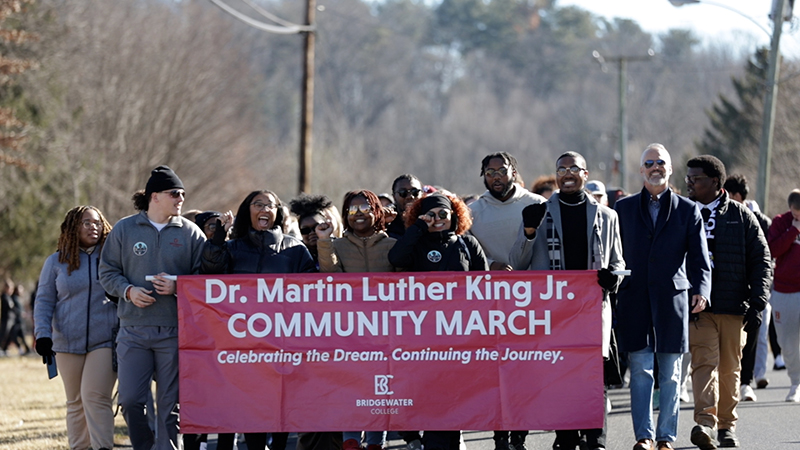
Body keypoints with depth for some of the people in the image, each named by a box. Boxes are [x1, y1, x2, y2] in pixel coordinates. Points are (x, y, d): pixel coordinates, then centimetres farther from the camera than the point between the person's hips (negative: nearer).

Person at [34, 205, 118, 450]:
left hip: (105, 342, -3)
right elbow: (44, 301, 8)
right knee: (76, 403, 9)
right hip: (68, 343, 3)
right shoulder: (56, 262, 8)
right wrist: (43, 335, -5)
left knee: (95, 397, -16)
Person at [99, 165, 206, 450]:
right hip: (133, 329, 0)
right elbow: (107, 271, 10)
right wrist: (128, 290, -8)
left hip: (175, 330, 0)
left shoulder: (190, 233, 6)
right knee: (130, 400, -6)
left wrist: (177, 287, -12)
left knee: (170, 402, 1)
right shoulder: (124, 229, 7)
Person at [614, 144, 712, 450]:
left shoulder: (687, 210, 9)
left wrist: (701, 290, -12)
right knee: (640, 370, -3)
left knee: (670, 374, 2)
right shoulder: (624, 208, 11)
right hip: (634, 299, 0)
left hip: (673, 297, 0)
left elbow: (699, 258, 3)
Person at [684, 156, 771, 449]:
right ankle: (705, 423, -26)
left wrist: (756, 305, -4)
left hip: (734, 306, 1)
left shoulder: (741, 216, 6)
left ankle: (727, 426, 16)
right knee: (704, 361, -16)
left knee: (730, 367, 7)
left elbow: (761, 260, 5)